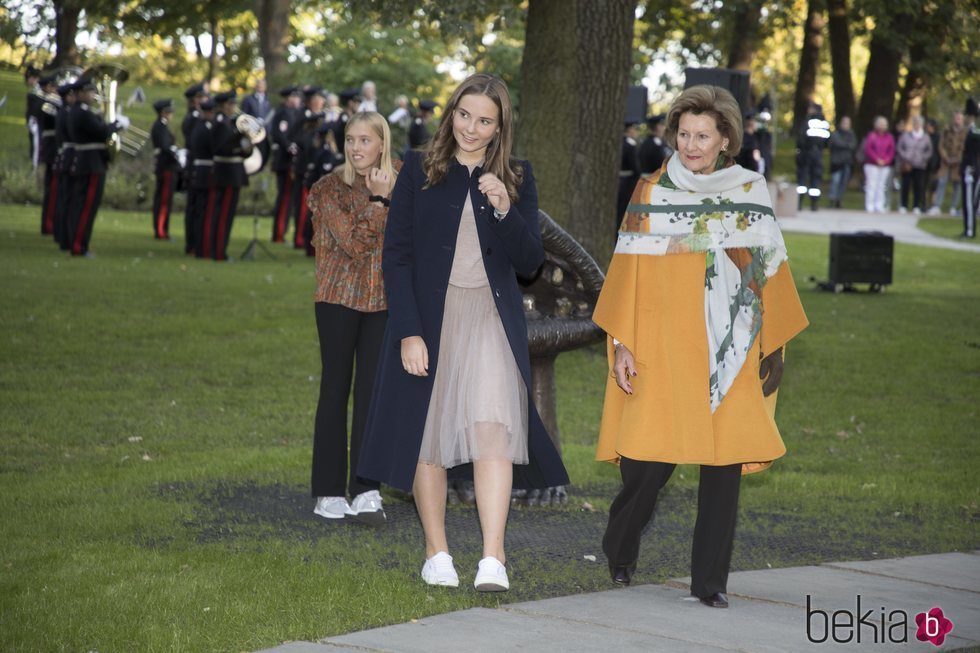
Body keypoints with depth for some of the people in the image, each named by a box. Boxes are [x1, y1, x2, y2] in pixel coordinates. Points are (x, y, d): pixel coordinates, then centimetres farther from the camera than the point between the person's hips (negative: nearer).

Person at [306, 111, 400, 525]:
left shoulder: (399, 182, 6)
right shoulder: (330, 189, -5)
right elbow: (354, 243, -14)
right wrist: (378, 200, -13)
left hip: (383, 301, 2)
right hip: (339, 299, -2)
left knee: (372, 391, 0)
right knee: (335, 390, 2)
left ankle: (366, 491, 1)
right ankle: (329, 492, 8)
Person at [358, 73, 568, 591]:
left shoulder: (517, 178, 7)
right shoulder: (419, 170, 2)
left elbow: (529, 263, 3)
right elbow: (396, 255, -2)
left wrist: (505, 210, -15)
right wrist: (408, 332, -10)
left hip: (491, 320, 0)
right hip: (427, 318, 0)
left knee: (492, 427, -14)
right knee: (427, 432, 4)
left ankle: (493, 559, -18)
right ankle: (436, 553, 17)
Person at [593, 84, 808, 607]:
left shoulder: (752, 192, 6)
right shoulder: (652, 193, 3)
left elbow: (769, 271, 11)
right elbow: (630, 272, 2)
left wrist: (773, 341, 8)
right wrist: (623, 344, -3)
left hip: (729, 350, 2)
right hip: (663, 346, -1)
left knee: (725, 462, -1)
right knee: (651, 460, -5)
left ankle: (711, 579, 8)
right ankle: (620, 549, 22)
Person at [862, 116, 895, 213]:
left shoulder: (889, 137, 10)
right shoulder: (871, 135, 0)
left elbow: (892, 150, 7)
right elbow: (867, 149, -7)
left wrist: (886, 160, -9)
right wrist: (877, 159, -12)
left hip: (885, 165, 3)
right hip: (872, 165, -3)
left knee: (881, 186, 1)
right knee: (871, 185, -6)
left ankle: (879, 206, 4)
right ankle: (869, 206, -4)